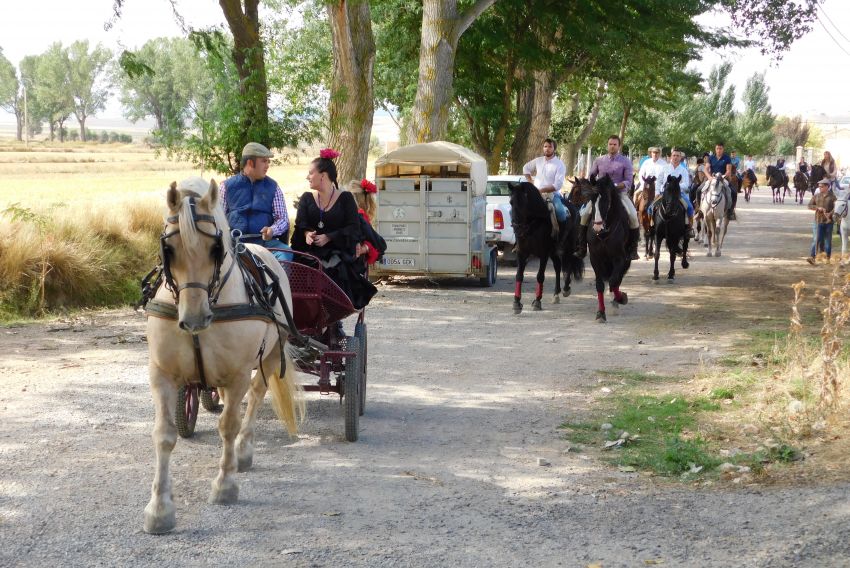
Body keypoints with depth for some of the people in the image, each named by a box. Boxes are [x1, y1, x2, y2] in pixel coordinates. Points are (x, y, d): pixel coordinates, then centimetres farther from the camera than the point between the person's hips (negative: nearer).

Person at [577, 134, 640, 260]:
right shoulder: (599, 160, 10)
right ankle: (581, 248, -6)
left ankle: (633, 249, -11)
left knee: (633, 216, -24)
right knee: (585, 214, -15)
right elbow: (591, 177, 15)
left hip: (620, 193, -2)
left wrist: (615, 186, -21)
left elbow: (628, 182, -5)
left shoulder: (626, 162, 2)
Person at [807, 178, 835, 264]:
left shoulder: (832, 196, -1)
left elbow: (836, 207, -7)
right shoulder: (816, 196, 8)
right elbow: (809, 205, 6)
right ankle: (812, 257, -14)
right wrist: (818, 208, -11)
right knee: (816, 239, -8)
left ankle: (828, 258, 18)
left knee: (828, 239, 7)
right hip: (818, 221, 1)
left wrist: (830, 214, -22)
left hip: (828, 221, -1)